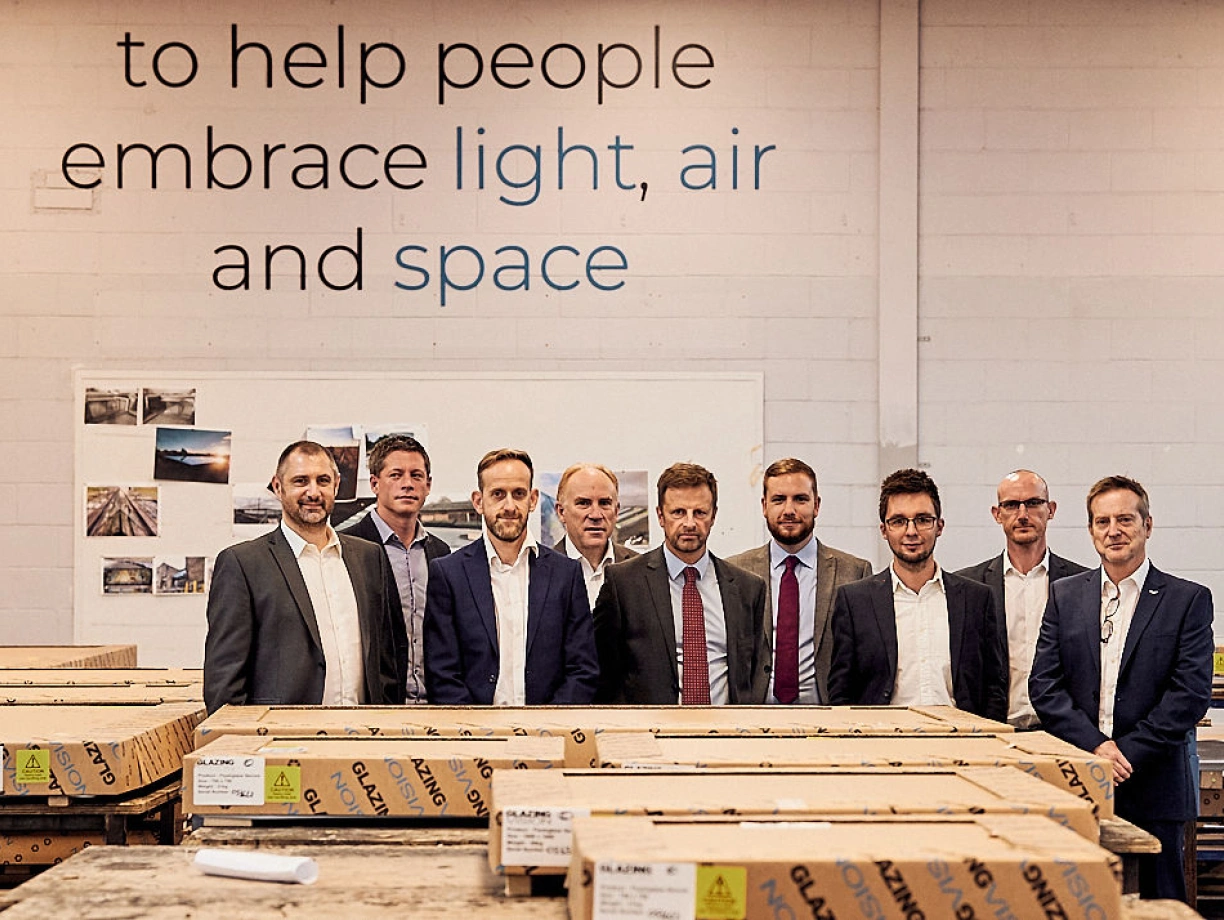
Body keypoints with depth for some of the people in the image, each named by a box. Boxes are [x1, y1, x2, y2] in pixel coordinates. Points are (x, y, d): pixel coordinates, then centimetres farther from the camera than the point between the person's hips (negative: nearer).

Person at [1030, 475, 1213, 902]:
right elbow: (1044, 685, 2)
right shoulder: (1065, 595, 9)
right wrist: (1095, 746, -11)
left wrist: (1127, 753, -13)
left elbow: (1191, 693, -7)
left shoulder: (1188, 599, 1)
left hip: (1155, 790, -2)